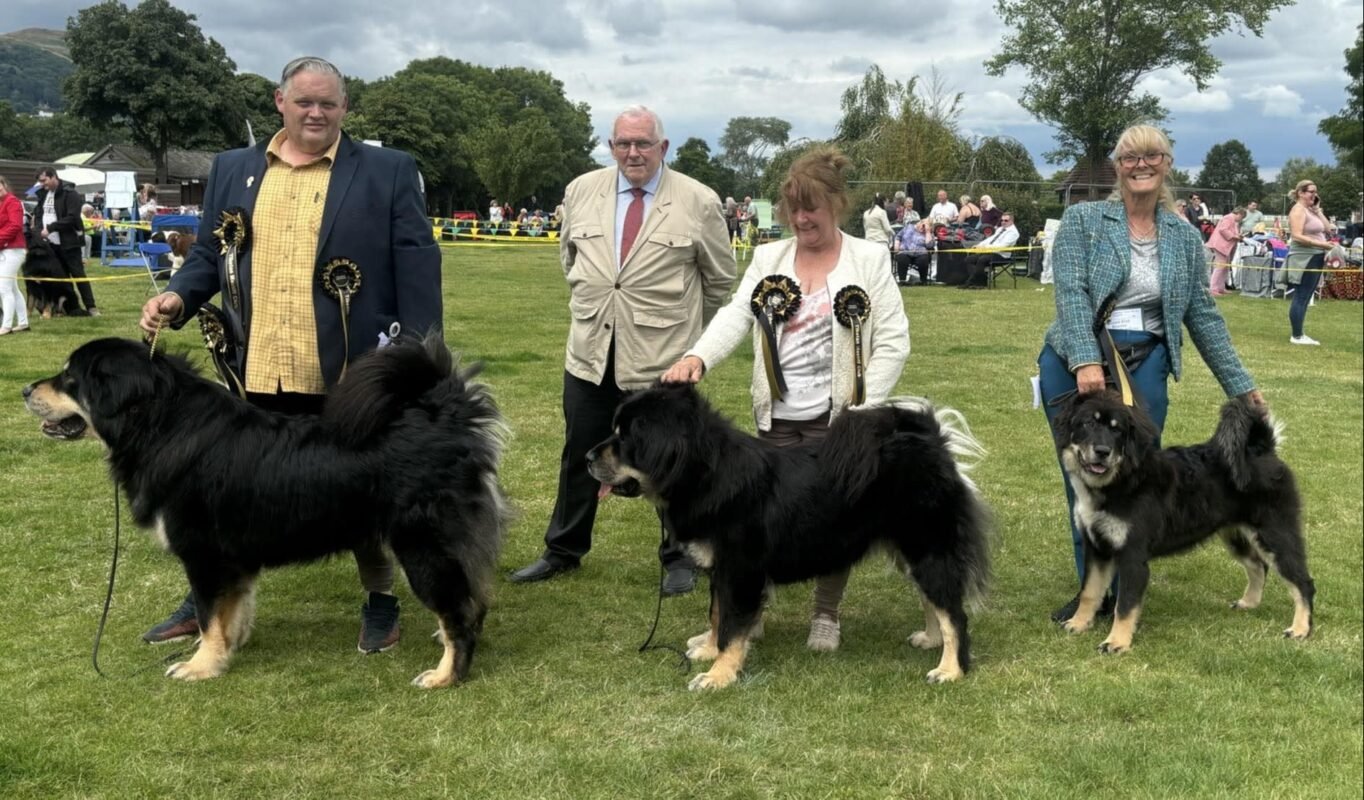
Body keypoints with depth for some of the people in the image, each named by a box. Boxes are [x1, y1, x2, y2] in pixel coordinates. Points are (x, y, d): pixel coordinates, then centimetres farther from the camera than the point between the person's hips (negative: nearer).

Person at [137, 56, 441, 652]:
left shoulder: (389, 171, 0)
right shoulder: (232, 169, 11)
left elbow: (417, 267, -3)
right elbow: (208, 256, 14)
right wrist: (178, 297, -7)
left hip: (351, 373, -3)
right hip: (256, 373, 3)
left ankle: (380, 600, 28)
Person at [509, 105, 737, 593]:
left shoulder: (698, 202, -6)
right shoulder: (581, 191, 4)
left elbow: (720, 277, 5)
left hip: (661, 357, -3)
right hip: (590, 351, 4)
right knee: (579, 457, 14)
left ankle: (679, 557, 24)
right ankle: (563, 550, 30)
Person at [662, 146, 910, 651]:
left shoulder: (869, 260, 1)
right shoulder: (768, 258, 9)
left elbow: (893, 341, -2)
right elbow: (736, 315, -4)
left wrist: (863, 408, -12)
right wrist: (697, 357, -24)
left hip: (838, 419, -2)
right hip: (777, 417, 2)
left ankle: (827, 614, 23)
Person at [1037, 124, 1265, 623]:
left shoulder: (1185, 238, 8)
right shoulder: (1083, 220, -2)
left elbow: (1203, 316, 12)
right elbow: (1071, 293, -14)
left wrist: (1240, 385, 10)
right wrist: (1087, 362, -27)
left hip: (1144, 367, 2)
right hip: (1076, 366, -2)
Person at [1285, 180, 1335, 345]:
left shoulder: (1310, 210, 16)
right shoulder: (1298, 210, -12)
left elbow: (1327, 229, 14)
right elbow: (1297, 236, -21)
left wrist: (1318, 209, 8)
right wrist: (1322, 244, -22)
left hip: (1315, 258, 10)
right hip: (1304, 258, -10)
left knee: (1305, 298, 12)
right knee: (1301, 298, -7)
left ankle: (1298, 334, 16)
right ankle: (1296, 336, -5)